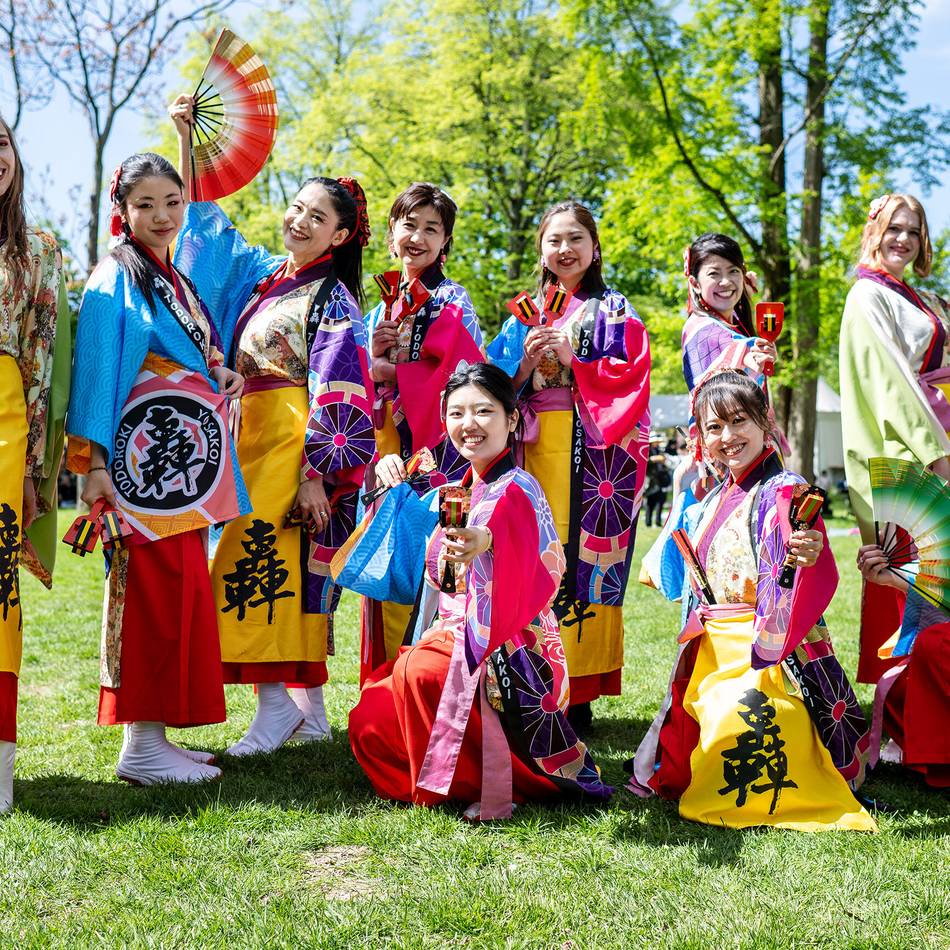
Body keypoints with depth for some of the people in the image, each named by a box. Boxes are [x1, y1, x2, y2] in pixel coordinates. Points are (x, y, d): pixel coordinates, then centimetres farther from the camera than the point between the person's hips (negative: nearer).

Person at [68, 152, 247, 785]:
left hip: (185, 450, 9)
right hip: (146, 448, -9)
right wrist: (95, 461, -17)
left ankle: (156, 735, 15)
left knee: (181, 587, 8)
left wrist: (223, 378, 6)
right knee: (159, 585, -11)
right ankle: (142, 744, -6)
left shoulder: (176, 278, 21)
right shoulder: (117, 277, -4)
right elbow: (98, 368, -11)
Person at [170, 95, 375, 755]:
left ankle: (277, 702, -6)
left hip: (297, 445, -7)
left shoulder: (333, 299, -5)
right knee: (289, 575, 7)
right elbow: (206, 218, 25)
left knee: (261, 563, -13)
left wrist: (317, 471, -20)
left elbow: (337, 393, -13)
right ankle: (311, 712, 12)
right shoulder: (260, 275, 15)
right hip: (252, 441, 7)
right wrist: (187, 139, 19)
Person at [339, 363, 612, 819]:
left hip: (505, 650, -8)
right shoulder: (460, 490, 12)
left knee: (418, 671, -34)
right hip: (453, 639, 8)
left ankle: (493, 789, -17)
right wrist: (393, 480, 13)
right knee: (369, 724, -5)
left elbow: (536, 574, -33)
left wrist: (486, 543, -56)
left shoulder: (516, 491, -12)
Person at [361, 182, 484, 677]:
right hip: (385, 449, 6)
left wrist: (391, 373, -9)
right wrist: (373, 357, -3)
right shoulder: (380, 309, 19)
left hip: (434, 448, -6)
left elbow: (461, 376, -14)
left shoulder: (451, 300, 0)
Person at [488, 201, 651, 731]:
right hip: (534, 448, 3)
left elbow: (631, 377, -4)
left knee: (583, 559, -8)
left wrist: (573, 360, -13)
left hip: (594, 453, -3)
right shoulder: (525, 313, 19)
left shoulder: (613, 311, 8)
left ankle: (578, 696, -4)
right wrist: (527, 362, -6)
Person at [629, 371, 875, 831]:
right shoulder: (712, 502, 12)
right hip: (711, 651, 8)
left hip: (766, 650, -8)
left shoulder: (782, 492, -13)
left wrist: (808, 560, -48)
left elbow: (821, 578, -29)